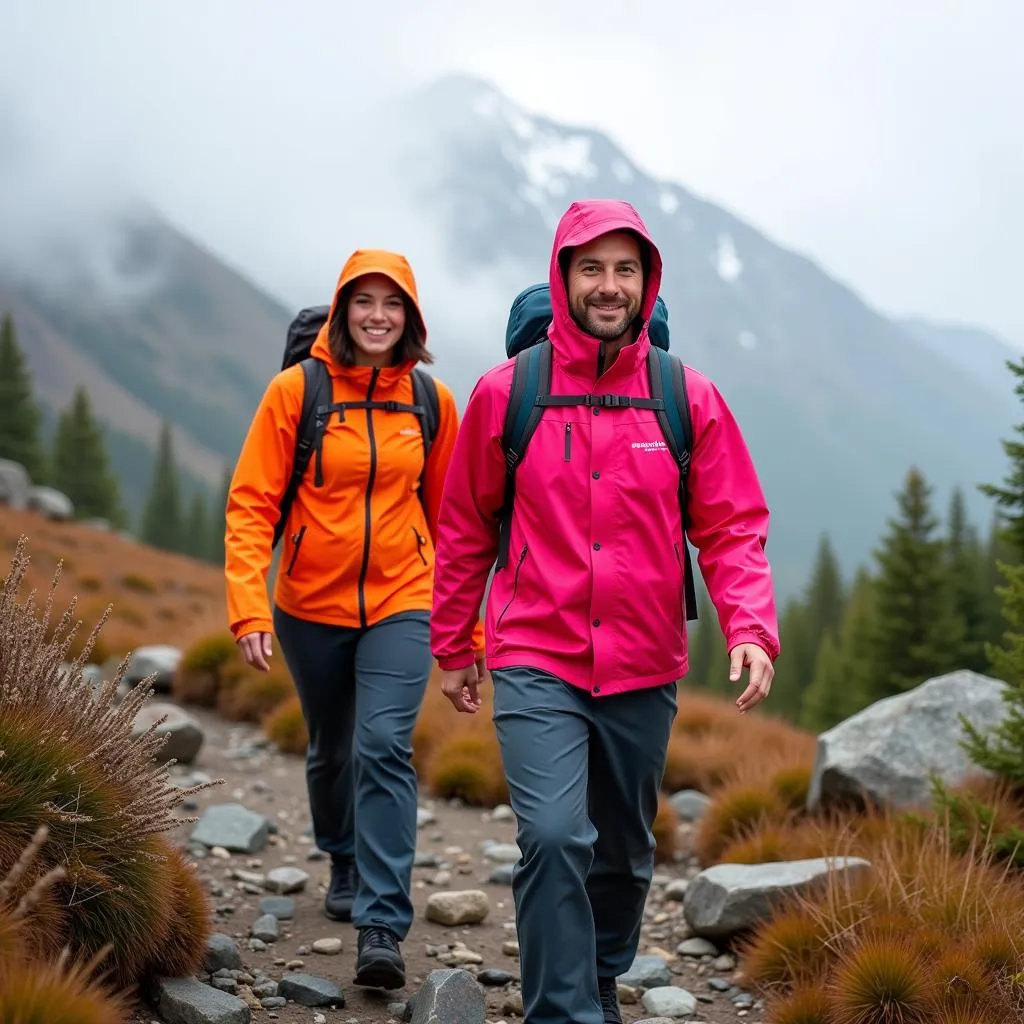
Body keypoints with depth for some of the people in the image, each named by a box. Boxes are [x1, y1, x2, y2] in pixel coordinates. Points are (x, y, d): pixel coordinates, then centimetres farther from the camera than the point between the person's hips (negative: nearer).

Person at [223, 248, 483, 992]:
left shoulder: (432, 400, -1)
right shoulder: (295, 390, -8)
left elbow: (446, 513, 7)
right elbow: (251, 504, -10)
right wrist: (249, 609, -19)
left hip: (401, 602, 0)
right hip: (312, 607, 1)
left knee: (385, 748, -16)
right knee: (331, 749, 18)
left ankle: (383, 928, -12)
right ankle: (346, 865, 45)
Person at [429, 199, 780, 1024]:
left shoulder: (690, 399, -1)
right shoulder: (506, 392, -3)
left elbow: (732, 529, -1)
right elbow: (465, 529, 5)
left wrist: (752, 629, -17)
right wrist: (452, 647, 9)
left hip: (645, 670, 2)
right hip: (536, 664, -2)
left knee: (625, 851, 17)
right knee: (554, 837, -19)